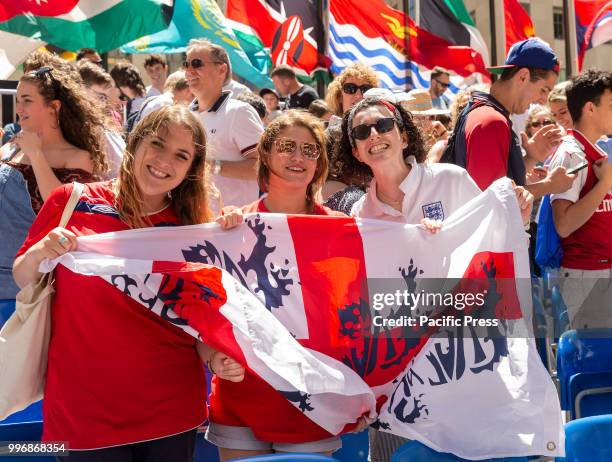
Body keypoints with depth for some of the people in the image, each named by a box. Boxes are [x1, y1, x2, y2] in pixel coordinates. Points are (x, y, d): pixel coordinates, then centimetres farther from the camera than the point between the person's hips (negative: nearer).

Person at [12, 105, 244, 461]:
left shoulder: (193, 229, 1)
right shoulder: (72, 202, -3)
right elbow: (23, 281, 6)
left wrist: (217, 358, -14)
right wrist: (38, 255, -15)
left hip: (173, 409, 2)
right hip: (83, 409, -1)